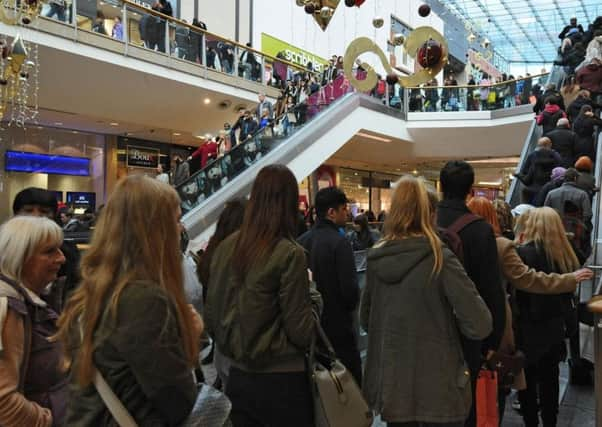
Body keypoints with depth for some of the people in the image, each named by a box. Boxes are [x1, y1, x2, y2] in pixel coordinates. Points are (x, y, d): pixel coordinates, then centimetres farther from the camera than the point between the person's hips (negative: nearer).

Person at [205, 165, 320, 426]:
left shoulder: (225, 247, -2)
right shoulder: (289, 254, -18)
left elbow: (210, 318, 5)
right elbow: (301, 332, -14)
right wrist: (313, 301, 2)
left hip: (238, 377, 5)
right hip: (281, 381, -5)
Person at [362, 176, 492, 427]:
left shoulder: (375, 259, -2)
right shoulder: (441, 259, -16)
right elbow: (480, 326, -19)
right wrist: (445, 321, -1)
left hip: (390, 385, 4)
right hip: (438, 387, -4)